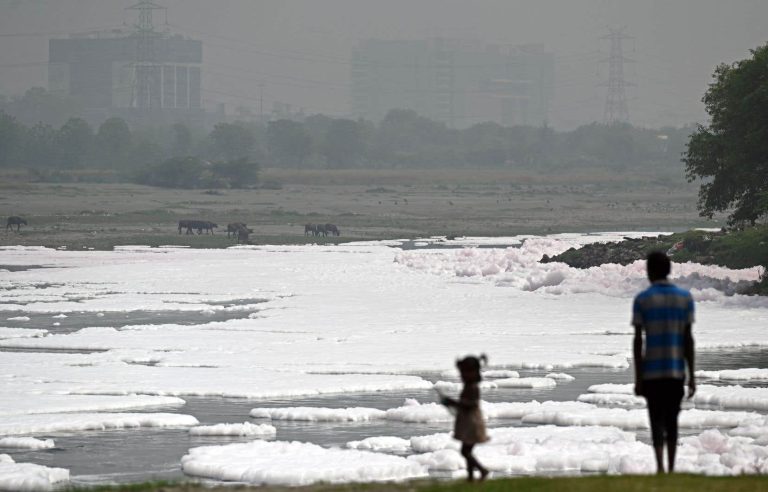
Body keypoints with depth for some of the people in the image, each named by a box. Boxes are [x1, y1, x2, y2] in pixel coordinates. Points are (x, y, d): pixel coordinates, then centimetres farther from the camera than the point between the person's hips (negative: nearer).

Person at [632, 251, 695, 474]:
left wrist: (638, 378, -2)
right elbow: (688, 339, 1)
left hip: (651, 371, -2)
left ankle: (660, 466, -18)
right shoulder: (684, 298, 2)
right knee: (671, 420, 13)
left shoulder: (642, 299, -4)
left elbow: (638, 341, -6)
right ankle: (671, 468, 13)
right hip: (676, 371, 2)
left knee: (657, 421, 0)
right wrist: (691, 376, 5)